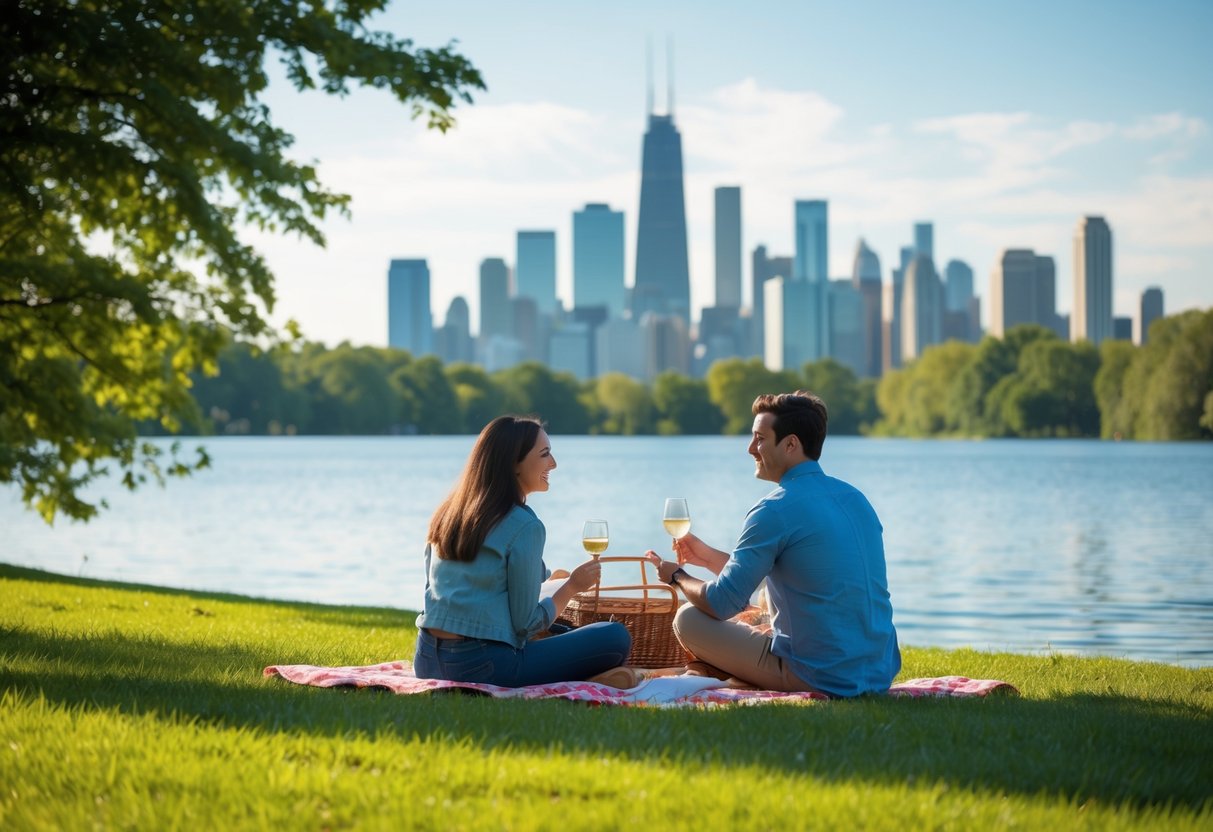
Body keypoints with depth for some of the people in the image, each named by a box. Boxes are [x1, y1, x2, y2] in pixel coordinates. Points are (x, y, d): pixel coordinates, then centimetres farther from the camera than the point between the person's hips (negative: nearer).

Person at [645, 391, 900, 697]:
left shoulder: (776, 511, -14)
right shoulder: (855, 498, 11)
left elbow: (722, 604, -10)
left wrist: (677, 576, 12)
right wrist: (710, 557, 24)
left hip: (822, 679, -8)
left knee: (688, 619, 2)